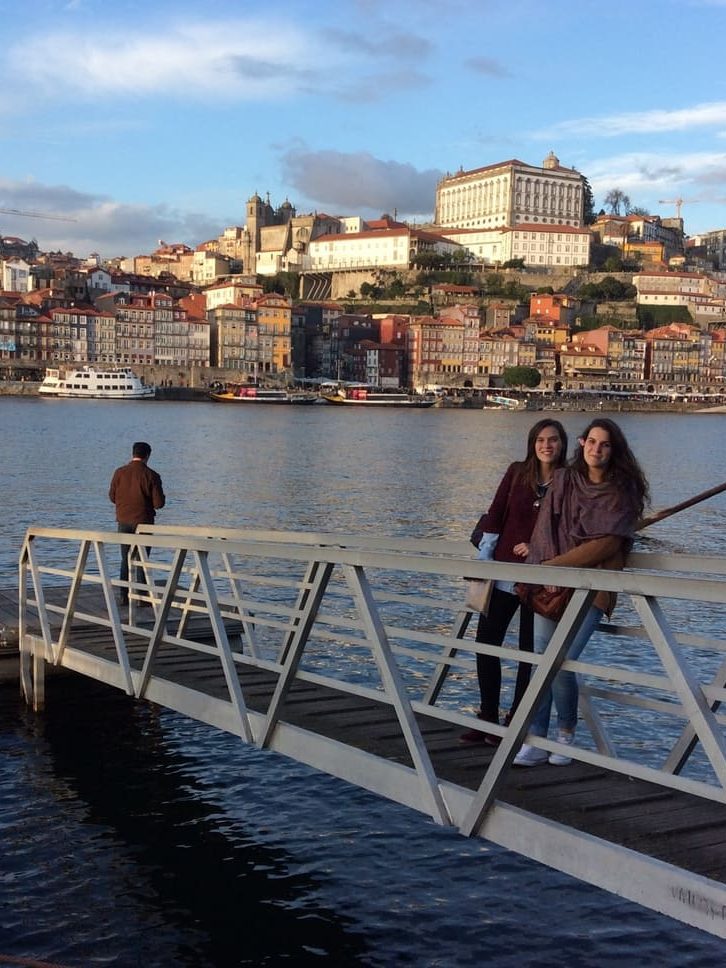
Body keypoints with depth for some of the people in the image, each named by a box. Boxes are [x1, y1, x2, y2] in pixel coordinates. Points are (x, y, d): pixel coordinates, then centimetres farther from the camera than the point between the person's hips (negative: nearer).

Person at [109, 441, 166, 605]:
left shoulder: (119, 472, -3)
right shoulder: (151, 475, -12)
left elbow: (112, 497, 6)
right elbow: (159, 503, -11)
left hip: (123, 521, 3)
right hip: (143, 522, -3)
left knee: (126, 559, 13)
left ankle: (124, 596, 13)